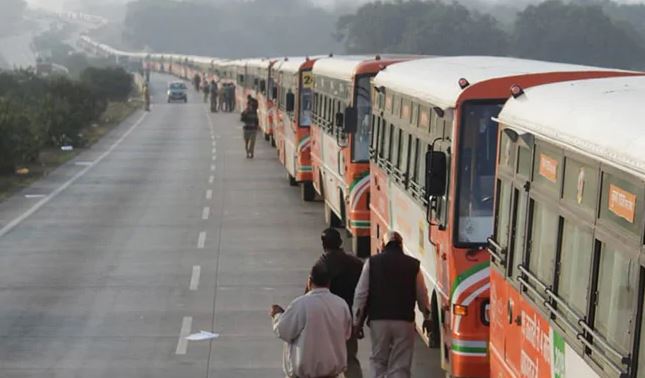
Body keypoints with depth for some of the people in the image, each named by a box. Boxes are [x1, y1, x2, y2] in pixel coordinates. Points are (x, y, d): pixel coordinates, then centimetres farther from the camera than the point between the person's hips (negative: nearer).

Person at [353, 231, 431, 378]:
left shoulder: (372, 262, 3)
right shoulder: (413, 264, 4)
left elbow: (361, 293, 1)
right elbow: (422, 295, 9)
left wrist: (357, 322, 8)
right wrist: (427, 317, 25)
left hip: (378, 319, 0)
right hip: (405, 321, 0)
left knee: (378, 360, 16)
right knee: (400, 366, 3)